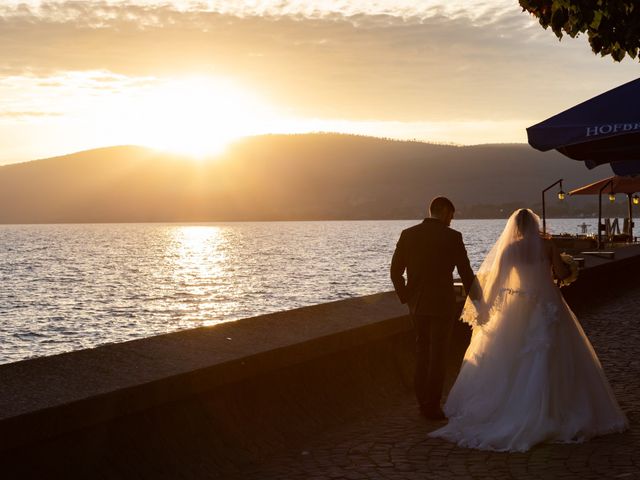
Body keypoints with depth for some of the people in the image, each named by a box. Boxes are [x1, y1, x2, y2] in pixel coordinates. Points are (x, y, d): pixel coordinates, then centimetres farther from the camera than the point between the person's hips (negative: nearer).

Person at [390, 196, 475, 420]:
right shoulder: (452, 236, -10)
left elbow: (396, 270, 2)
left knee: (422, 350, 19)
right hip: (442, 303, -4)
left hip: (416, 303, 4)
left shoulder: (408, 234, 1)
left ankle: (422, 401, 24)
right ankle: (432, 405, 10)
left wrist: (405, 297, 12)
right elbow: (465, 272, -7)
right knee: (438, 354, 6)